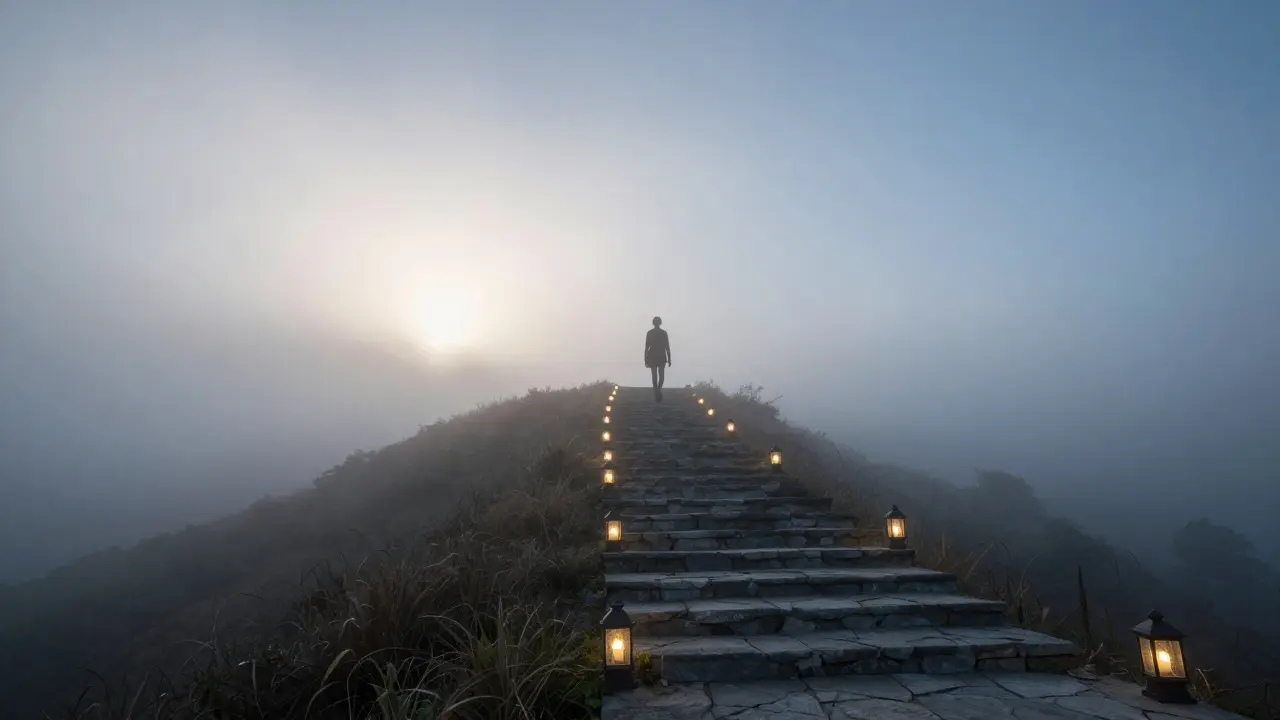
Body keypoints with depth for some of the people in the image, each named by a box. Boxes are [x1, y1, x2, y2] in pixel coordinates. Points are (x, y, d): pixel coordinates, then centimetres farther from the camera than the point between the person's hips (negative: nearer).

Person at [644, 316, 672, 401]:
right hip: (661, 357, 0)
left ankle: (657, 395, -1)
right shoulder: (664, 333, -3)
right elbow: (667, 347, -4)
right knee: (662, 376, 13)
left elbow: (646, 347, -3)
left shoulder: (649, 333, -3)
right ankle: (659, 389, -9)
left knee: (654, 376, 5)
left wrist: (646, 360, 4)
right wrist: (669, 359, 2)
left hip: (652, 357, 0)